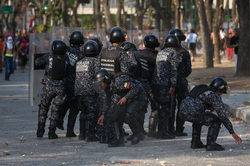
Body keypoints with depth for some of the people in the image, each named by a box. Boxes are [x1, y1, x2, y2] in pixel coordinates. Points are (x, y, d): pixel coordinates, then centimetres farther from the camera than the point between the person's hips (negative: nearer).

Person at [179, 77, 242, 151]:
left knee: (198, 119, 37)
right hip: (193, 114, -8)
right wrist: (232, 133, 7)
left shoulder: (201, 88, 26)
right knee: (216, 121, 7)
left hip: (182, 113, 8)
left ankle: (195, 142, 28)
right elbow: (223, 116, 2)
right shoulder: (216, 97, 4)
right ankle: (210, 144, -5)